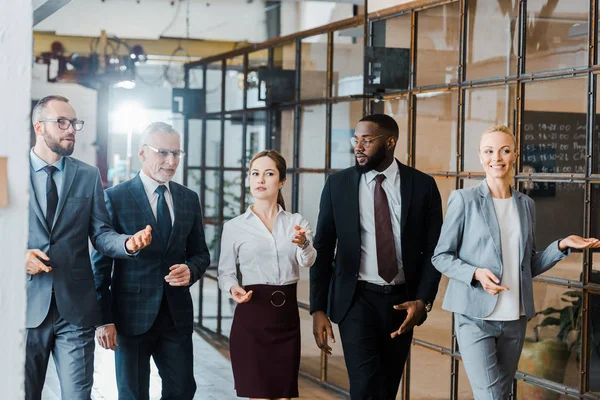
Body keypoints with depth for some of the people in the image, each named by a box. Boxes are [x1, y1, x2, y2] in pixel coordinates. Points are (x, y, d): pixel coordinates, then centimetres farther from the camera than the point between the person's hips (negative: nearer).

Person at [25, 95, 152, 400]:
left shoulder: (88, 176, 9)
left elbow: (100, 234, 6)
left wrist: (127, 243, -15)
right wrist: (18, 256, -16)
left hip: (75, 307, 2)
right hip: (27, 305, -1)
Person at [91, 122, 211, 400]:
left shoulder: (189, 199, 7)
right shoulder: (115, 198, -6)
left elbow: (200, 253, 14)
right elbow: (101, 263, -5)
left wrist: (191, 270, -10)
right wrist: (103, 319, -9)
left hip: (177, 314, 4)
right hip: (132, 316, -4)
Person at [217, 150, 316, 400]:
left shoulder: (297, 222, 4)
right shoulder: (234, 227, 0)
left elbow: (308, 261, -13)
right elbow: (225, 272, 5)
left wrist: (303, 244, -35)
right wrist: (234, 289, -18)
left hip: (287, 315, 2)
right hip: (252, 316, -2)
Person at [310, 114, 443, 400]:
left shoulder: (422, 185, -1)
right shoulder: (338, 184, -1)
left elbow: (433, 250, 1)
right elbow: (323, 248, 2)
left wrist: (423, 301, -12)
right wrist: (318, 308, -3)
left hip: (402, 300, 2)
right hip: (356, 298, -2)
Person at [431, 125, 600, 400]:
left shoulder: (526, 205, 10)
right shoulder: (464, 200, -4)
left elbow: (529, 266, 15)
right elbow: (441, 257, -3)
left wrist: (562, 246, 0)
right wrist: (476, 274, -19)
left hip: (515, 318, 5)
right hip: (476, 316, -5)